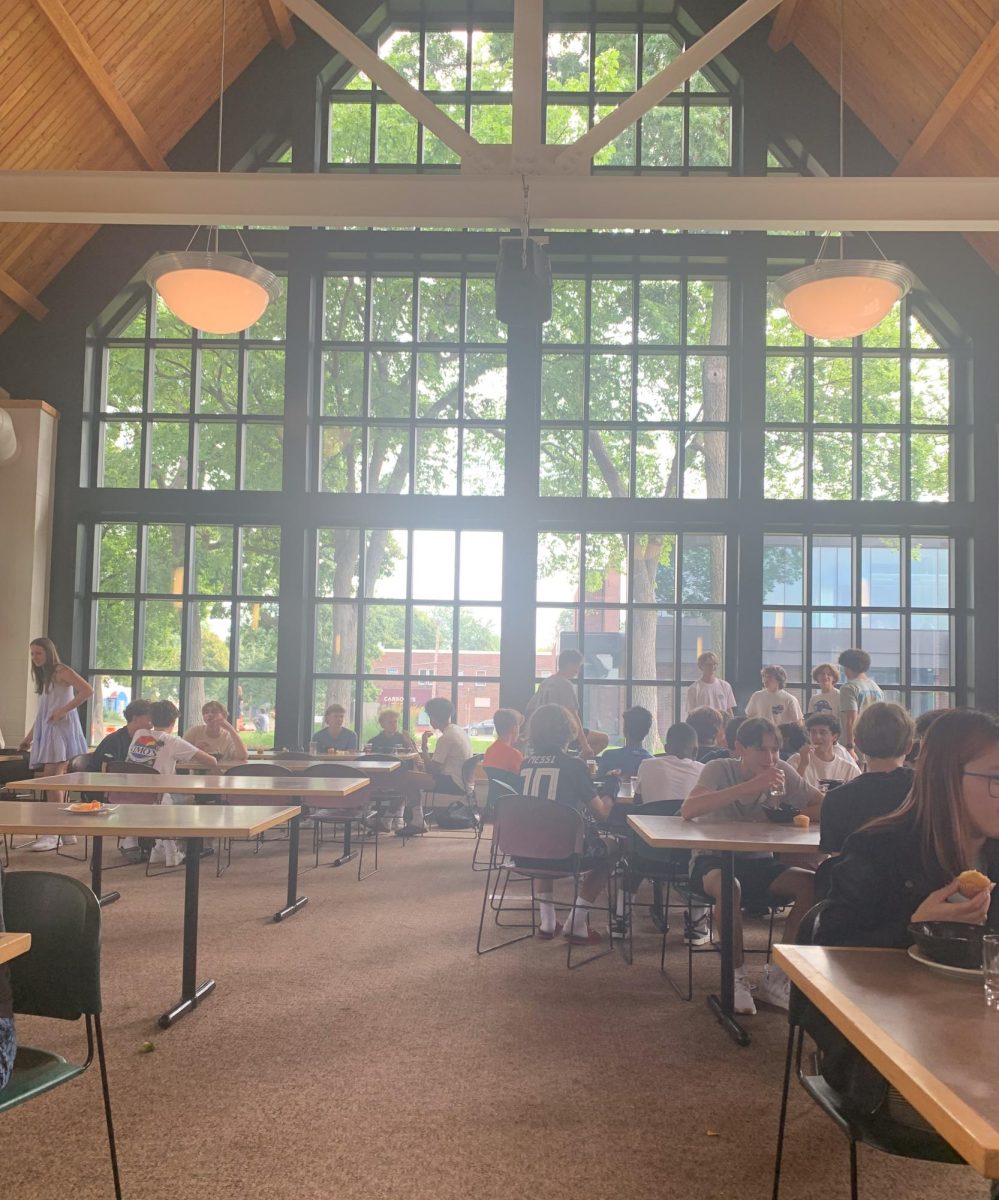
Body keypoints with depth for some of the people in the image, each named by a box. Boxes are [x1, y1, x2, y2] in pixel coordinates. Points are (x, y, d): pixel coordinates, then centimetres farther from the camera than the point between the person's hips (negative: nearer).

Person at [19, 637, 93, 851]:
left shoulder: (61, 671, -5)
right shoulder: (44, 677, 20)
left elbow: (88, 691, -18)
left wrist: (63, 710, -20)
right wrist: (29, 737, 20)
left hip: (61, 730, -9)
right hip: (47, 732, 9)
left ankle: (55, 833, -16)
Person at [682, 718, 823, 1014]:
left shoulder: (782, 773, -6)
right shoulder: (719, 770, -17)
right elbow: (688, 810, -35)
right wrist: (749, 787, -39)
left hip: (758, 862, 5)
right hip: (713, 860, -4)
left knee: (812, 884, -19)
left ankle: (775, 976, -7)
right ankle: (737, 977, -15)